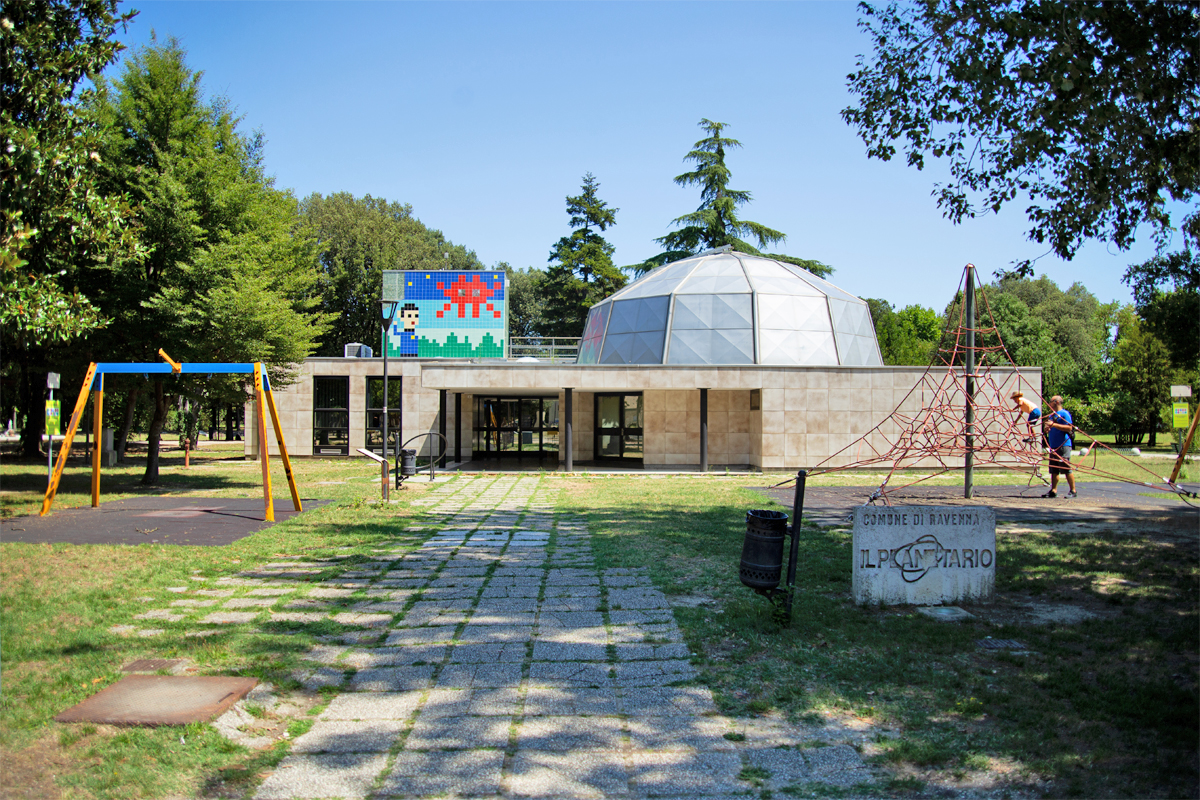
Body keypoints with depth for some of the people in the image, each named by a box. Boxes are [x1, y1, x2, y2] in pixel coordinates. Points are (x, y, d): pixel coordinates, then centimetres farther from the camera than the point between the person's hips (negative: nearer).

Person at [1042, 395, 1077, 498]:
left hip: (1063, 446, -9)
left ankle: (1073, 491, -3)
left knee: (1067, 469, -8)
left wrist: (1054, 424, -20)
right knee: (1054, 470, 8)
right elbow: (1048, 429, 28)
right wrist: (1046, 428, 4)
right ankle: (1053, 491, 12)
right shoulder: (1051, 415, 20)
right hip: (1053, 446, 9)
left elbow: (1069, 428, -17)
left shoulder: (1064, 413, -6)